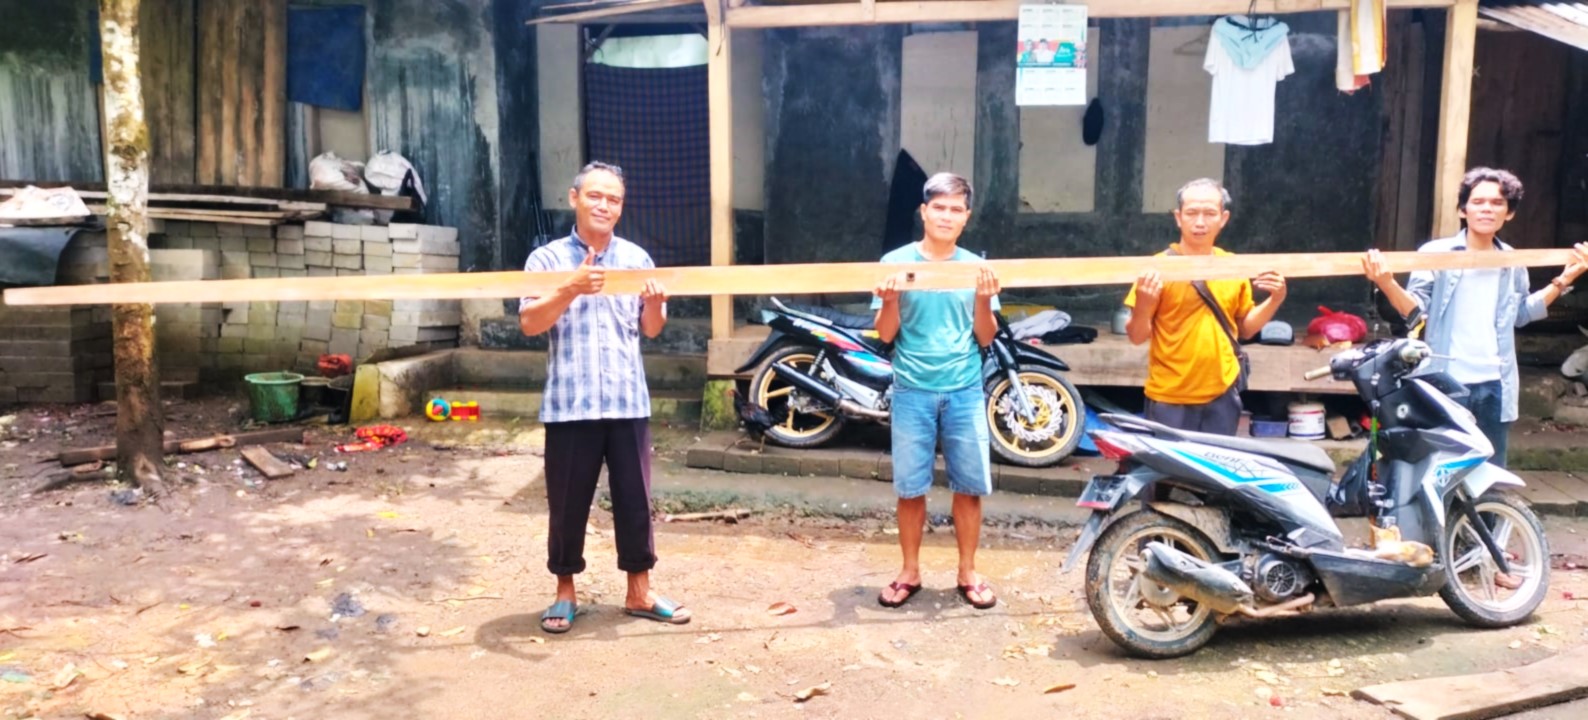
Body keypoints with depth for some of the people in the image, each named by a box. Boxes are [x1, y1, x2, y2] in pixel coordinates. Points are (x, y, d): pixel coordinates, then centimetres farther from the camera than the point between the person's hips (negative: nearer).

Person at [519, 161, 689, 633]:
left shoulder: (637, 258, 9)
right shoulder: (548, 258, 1)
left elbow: (651, 330, 12)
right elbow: (529, 324, -11)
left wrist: (654, 305, -11)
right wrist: (571, 290, -25)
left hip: (628, 400, 2)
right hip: (570, 403, -2)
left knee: (635, 499, 7)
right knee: (568, 503, 6)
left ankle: (639, 593, 20)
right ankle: (565, 594, 22)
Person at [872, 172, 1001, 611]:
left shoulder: (976, 267, 5)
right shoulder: (896, 262, 0)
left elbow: (984, 338, 5)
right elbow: (885, 334, 0)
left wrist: (983, 300, -12)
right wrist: (890, 301, -19)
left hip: (965, 391, 1)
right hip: (913, 391, -1)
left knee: (969, 486, 6)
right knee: (910, 487, 5)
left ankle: (968, 573, 20)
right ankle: (910, 572, 20)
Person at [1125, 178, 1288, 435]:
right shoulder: (1159, 267, -9)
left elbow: (1244, 329, 16)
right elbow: (1137, 337, -8)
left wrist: (1275, 300, 1)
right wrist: (1143, 304, -26)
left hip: (1222, 394, 4)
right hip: (1170, 398, -4)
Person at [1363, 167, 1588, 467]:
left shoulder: (1512, 262, 11)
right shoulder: (1435, 253, -4)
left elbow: (1521, 314, 22)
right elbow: (1416, 309, -11)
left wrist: (1564, 280, 15)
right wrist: (1387, 284, -30)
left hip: (1495, 384, 5)